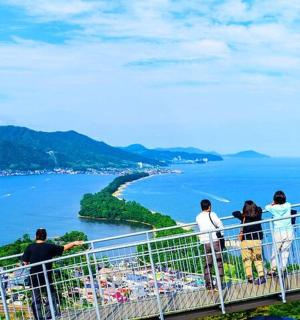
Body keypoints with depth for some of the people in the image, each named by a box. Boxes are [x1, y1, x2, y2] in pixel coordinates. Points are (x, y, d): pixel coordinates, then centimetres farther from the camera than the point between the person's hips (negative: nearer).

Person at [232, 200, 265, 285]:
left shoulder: (244, 217, -9)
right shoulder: (258, 215, -1)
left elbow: (234, 213, 4)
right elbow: (259, 208, 20)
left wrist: (241, 213, 17)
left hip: (246, 241, -3)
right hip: (257, 240, 3)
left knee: (247, 260, 6)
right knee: (258, 259, 13)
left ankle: (250, 277, 0)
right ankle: (262, 276, 1)